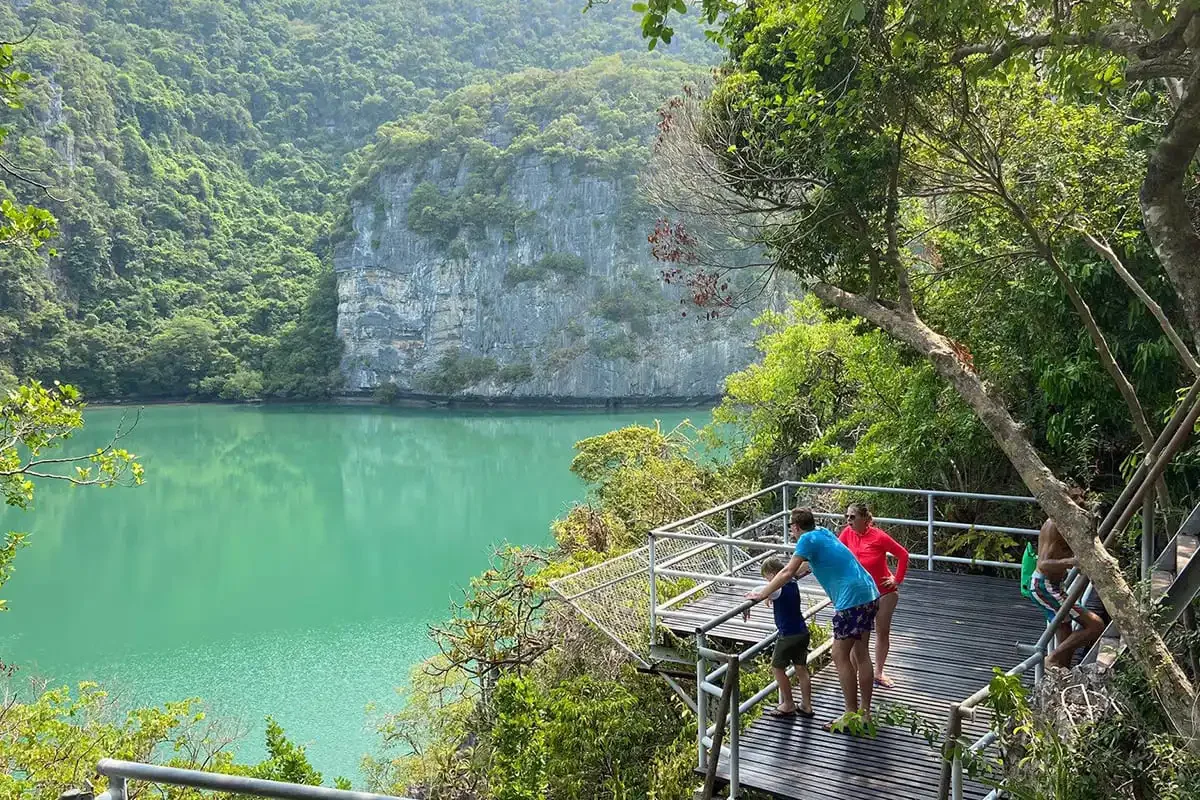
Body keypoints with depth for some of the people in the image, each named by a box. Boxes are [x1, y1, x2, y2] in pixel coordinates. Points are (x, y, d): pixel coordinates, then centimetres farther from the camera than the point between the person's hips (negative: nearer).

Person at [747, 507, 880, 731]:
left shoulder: (807, 539, -8)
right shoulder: (824, 533, 18)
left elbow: (788, 572, -11)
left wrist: (762, 593, -4)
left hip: (852, 599, -9)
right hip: (869, 594, 9)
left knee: (840, 656, 0)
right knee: (861, 654, 15)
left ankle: (851, 715, 6)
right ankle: (865, 713, 23)